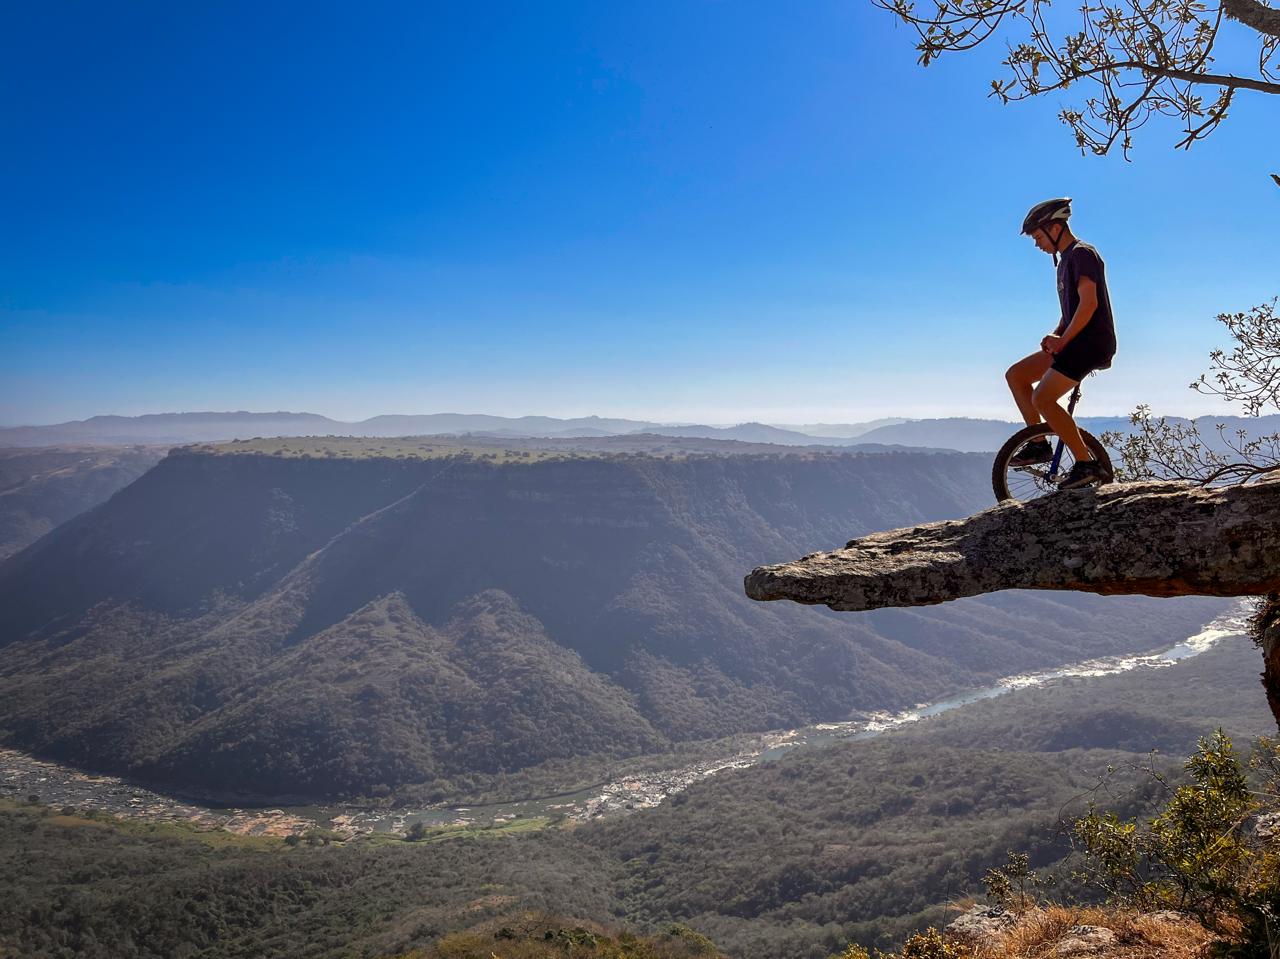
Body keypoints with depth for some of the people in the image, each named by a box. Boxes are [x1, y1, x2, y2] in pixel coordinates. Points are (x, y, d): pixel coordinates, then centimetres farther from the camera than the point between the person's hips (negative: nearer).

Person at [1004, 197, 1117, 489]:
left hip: (1091, 342, -10)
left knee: (1042, 399, -18)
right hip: (1077, 342, 10)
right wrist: (1055, 335, 7)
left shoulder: (1082, 253, -10)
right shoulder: (1066, 259, 21)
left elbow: (1089, 303, -21)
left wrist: (1062, 341, -17)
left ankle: (1087, 464, -15)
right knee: (1015, 375, 8)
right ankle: (1039, 443, 11)